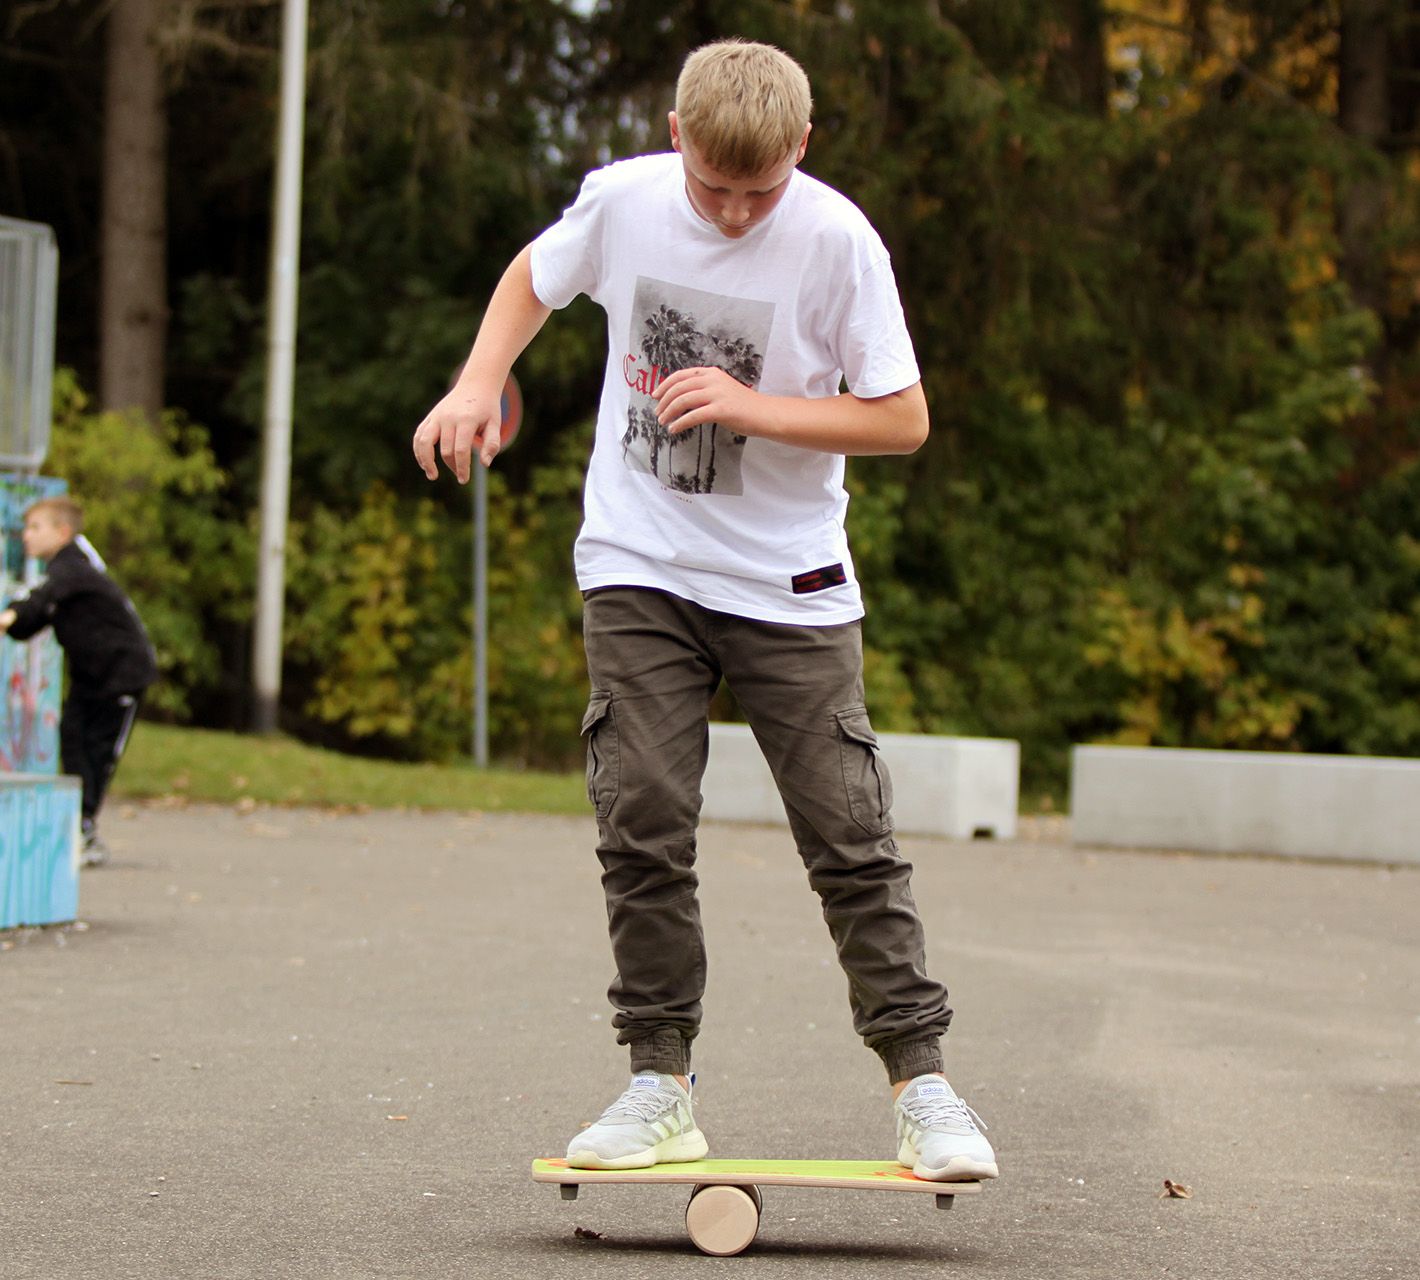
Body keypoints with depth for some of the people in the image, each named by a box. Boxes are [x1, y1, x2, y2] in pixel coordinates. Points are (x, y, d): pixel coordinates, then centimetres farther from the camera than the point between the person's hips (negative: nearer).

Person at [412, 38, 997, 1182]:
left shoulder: (836, 239, -15)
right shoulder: (623, 198, -8)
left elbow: (904, 418, -12)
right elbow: (535, 280, 14)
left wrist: (753, 408, -23)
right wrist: (480, 385, -2)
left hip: (790, 583, -2)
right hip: (641, 570, 2)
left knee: (850, 833, -2)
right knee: (643, 823, -4)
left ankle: (921, 1080, 7)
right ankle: (661, 1087, 5)